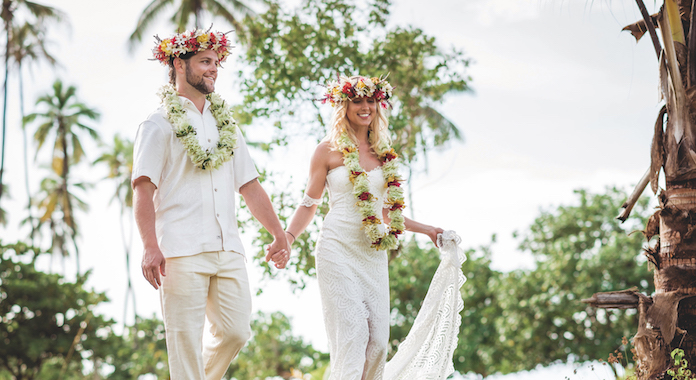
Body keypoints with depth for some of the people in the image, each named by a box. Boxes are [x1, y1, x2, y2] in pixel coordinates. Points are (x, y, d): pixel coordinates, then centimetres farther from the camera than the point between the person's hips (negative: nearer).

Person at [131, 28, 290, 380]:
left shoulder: (225, 126, 21)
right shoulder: (159, 126, 2)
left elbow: (250, 186, 21)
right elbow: (143, 188, -7)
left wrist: (279, 235, 13)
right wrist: (150, 247, -19)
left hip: (228, 249, 6)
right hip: (181, 251, -5)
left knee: (236, 332, 2)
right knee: (186, 341, -6)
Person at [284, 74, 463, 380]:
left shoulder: (383, 154, 15)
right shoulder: (329, 150, 2)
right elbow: (309, 204, 3)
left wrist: (426, 229, 23)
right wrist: (287, 237, -12)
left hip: (373, 254, 5)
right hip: (338, 249, -5)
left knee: (378, 339, 0)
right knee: (352, 333, -13)